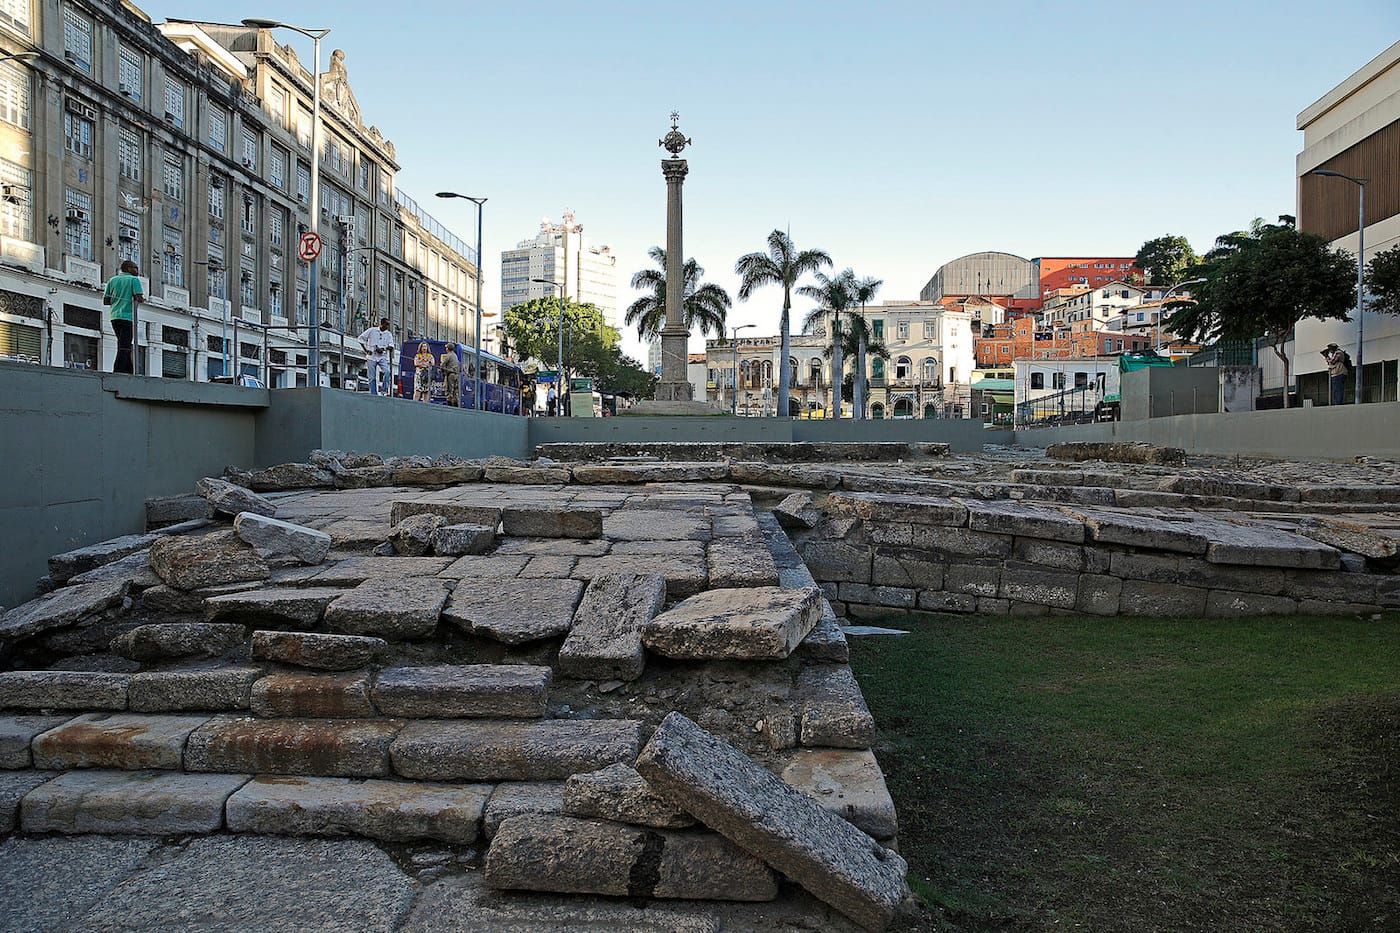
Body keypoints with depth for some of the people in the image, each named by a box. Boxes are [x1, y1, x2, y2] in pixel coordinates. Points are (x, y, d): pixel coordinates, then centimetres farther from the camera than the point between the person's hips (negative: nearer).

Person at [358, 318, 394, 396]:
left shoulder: (389, 334, 9)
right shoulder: (372, 330, 4)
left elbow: (391, 346, 1)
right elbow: (361, 338, 8)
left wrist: (383, 349, -16)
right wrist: (366, 350, 1)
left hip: (382, 357, 1)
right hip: (372, 356, -1)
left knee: (387, 371, -25)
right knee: (372, 377, -1)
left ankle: (386, 390, -18)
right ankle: (373, 394, 4)